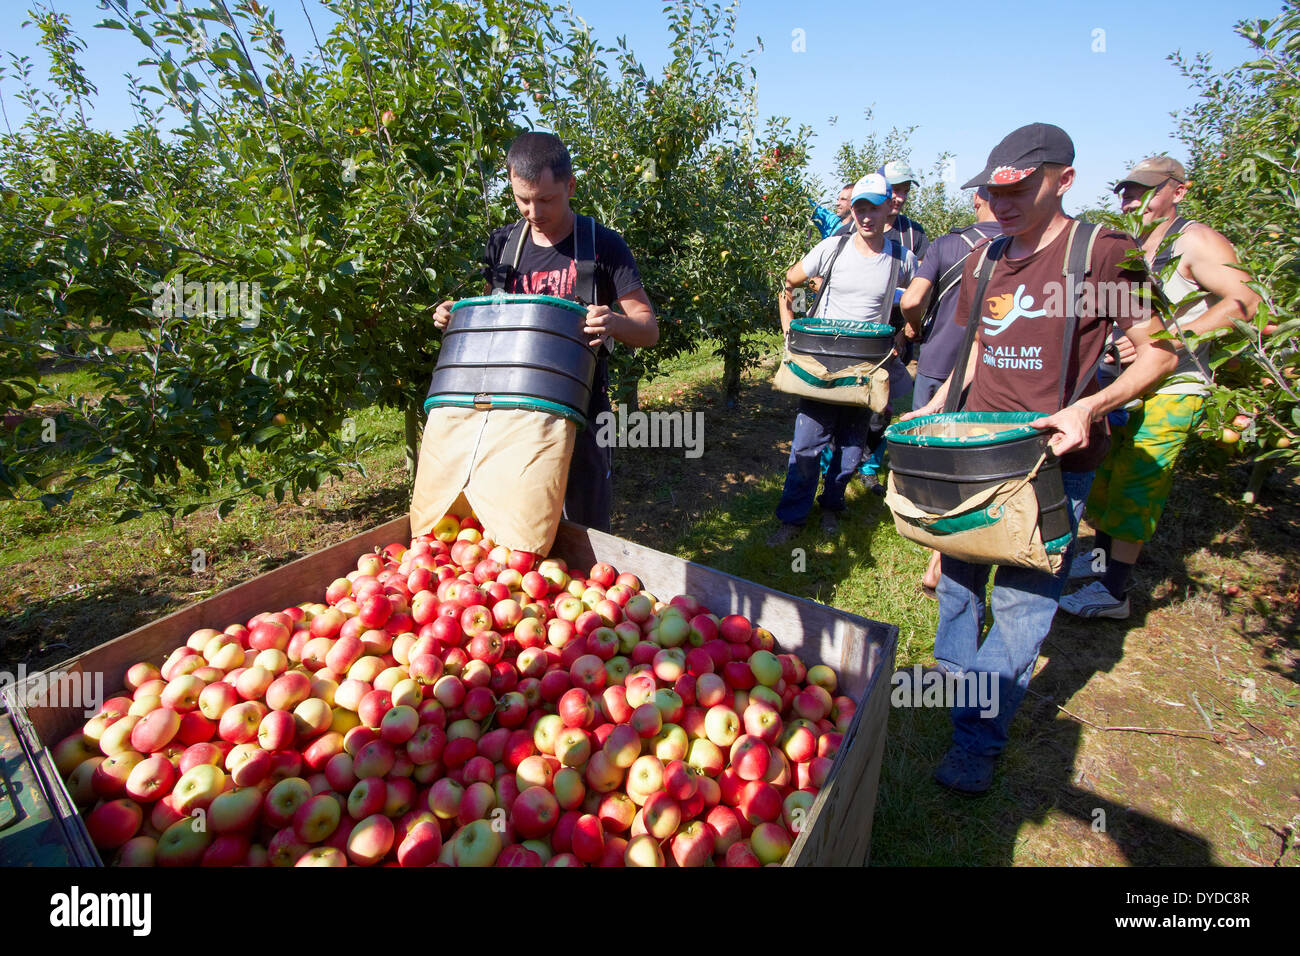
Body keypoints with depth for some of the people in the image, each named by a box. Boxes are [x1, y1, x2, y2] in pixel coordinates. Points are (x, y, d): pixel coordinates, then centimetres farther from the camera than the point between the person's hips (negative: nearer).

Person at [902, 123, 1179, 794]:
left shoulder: (1104, 253, -6)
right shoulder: (985, 262, 11)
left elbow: (1158, 353, -6)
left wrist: (1088, 407, -22)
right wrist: (936, 406, 9)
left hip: (1053, 456, -6)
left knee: (1020, 602, -3)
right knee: (957, 582, 14)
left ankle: (979, 740, 12)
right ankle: (962, 710, 35)